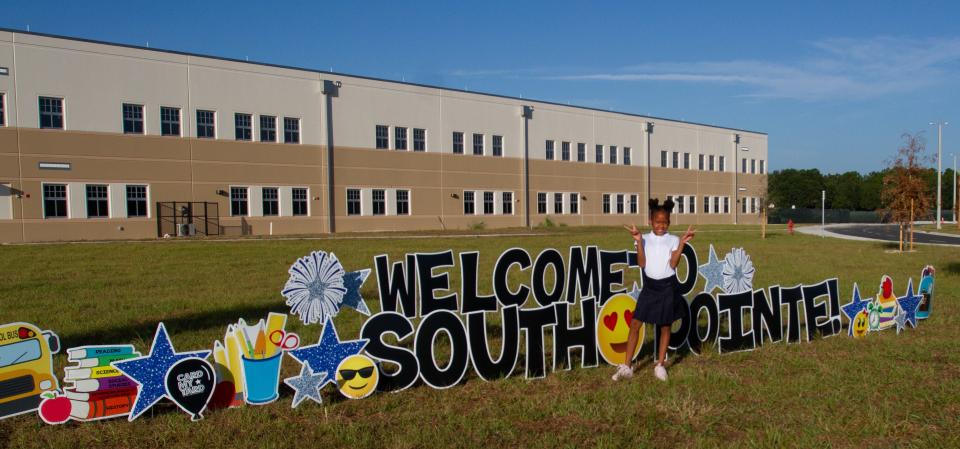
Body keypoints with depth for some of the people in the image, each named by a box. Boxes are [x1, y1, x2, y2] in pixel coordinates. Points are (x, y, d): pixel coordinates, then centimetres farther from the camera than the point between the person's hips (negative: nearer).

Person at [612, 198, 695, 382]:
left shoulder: (673, 240, 0)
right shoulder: (645, 239, 2)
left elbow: (673, 264, -12)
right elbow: (642, 263, -10)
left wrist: (682, 243, -18)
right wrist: (638, 241, -16)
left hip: (667, 287, -1)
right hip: (649, 286, 1)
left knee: (665, 326, 10)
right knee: (635, 324, -2)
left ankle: (660, 365, 24)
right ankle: (626, 367, 4)